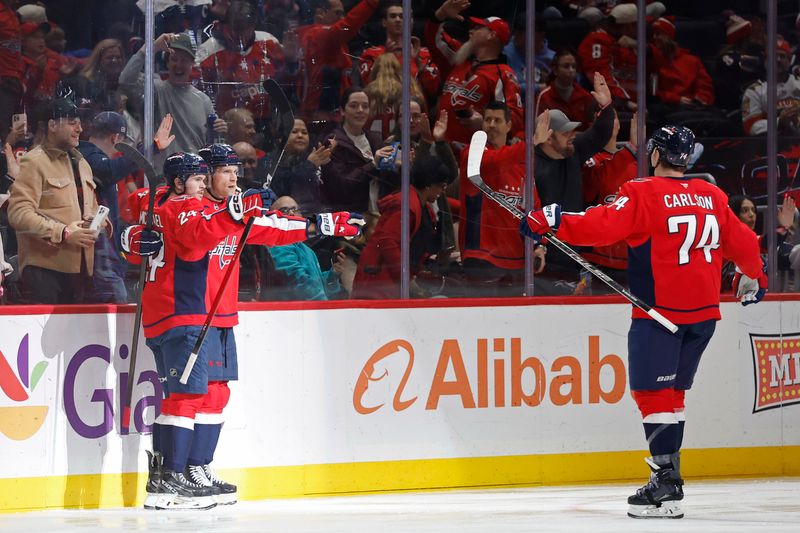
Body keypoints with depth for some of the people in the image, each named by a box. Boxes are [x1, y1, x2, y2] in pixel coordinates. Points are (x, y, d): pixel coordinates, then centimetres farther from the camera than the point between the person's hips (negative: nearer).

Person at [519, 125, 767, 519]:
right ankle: (667, 473, 18)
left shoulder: (643, 194, -10)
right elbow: (742, 242, 19)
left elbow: (603, 226, -21)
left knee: (653, 391, -6)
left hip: (659, 310, -7)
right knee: (671, 391, 16)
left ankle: (667, 484, -14)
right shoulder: (712, 196, 9)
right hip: (704, 310, 7)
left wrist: (551, 221, -17)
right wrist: (753, 277, 37)